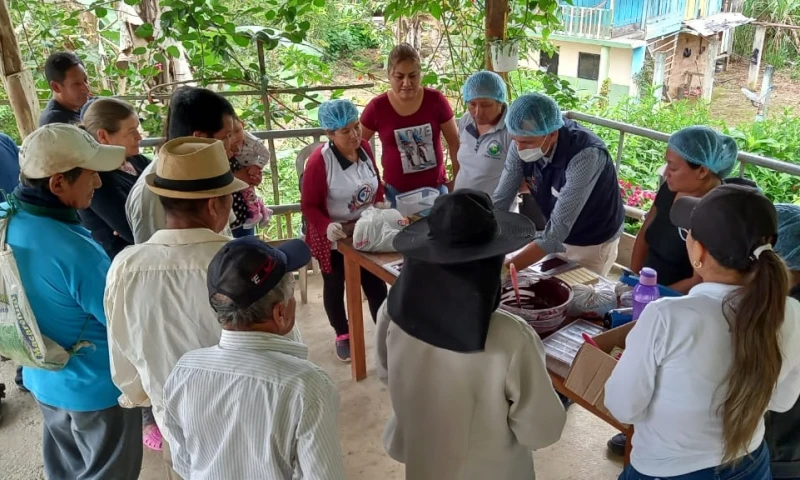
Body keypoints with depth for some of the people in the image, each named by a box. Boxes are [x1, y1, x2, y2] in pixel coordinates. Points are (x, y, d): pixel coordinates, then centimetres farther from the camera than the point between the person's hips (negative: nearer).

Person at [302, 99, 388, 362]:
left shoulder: (365, 148, -6)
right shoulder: (319, 161, -24)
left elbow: (376, 182, 10)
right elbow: (309, 205, -20)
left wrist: (379, 204, -8)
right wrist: (326, 226, -37)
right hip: (333, 237, -4)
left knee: (375, 283, 13)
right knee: (335, 287, 16)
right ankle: (342, 335, 37)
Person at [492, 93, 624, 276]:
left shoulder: (586, 155, -36)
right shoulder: (523, 143, -19)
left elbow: (558, 229, -39)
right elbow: (499, 200, -14)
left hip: (593, 243, -5)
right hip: (553, 237, 5)